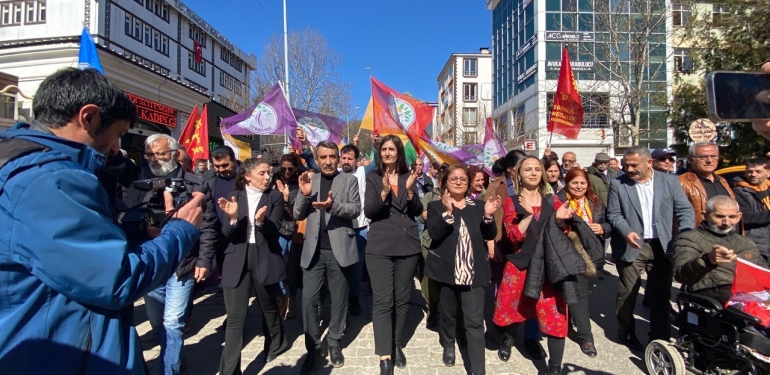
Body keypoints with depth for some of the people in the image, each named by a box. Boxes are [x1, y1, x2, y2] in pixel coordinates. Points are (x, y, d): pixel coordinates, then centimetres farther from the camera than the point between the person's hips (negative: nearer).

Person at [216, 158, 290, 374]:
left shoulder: (275, 196, -1)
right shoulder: (234, 196, 2)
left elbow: (274, 231, -10)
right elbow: (228, 234, -4)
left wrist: (261, 221, -30)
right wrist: (233, 218, -24)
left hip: (265, 258, 0)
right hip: (238, 260, 0)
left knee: (269, 306, 19)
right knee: (235, 316, -1)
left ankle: (275, 344, 45)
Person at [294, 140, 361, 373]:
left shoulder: (349, 180, 2)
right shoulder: (309, 181, 9)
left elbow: (356, 209, -10)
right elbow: (298, 215, 5)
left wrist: (333, 205, -28)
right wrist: (304, 195, -14)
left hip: (339, 248, -2)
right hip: (314, 250, 2)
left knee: (339, 299, 10)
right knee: (309, 300, 0)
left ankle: (334, 344, 28)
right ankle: (314, 350, 14)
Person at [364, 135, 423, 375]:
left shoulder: (408, 176, 7)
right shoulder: (373, 179, 2)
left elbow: (417, 211, 2)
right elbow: (368, 211, -9)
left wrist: (410, 191, -16)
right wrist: (384, 192, -25)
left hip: (407, 246, 2)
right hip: (380, 247, -2)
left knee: (402, 299, 12)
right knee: (382, 301, -4)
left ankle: (397, 345, 30)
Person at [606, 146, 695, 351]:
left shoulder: (670, 181, 4)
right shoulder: (618, 184, -1)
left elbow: (685, 210, 3)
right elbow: (613, 214, -2)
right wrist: (627, 232, -20)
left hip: (662, 246, 2)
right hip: (631, 246, -2)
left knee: (661, 294, 11)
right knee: (627, 292, 5)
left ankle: (660, 337, 26)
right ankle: (626, 332, 23)